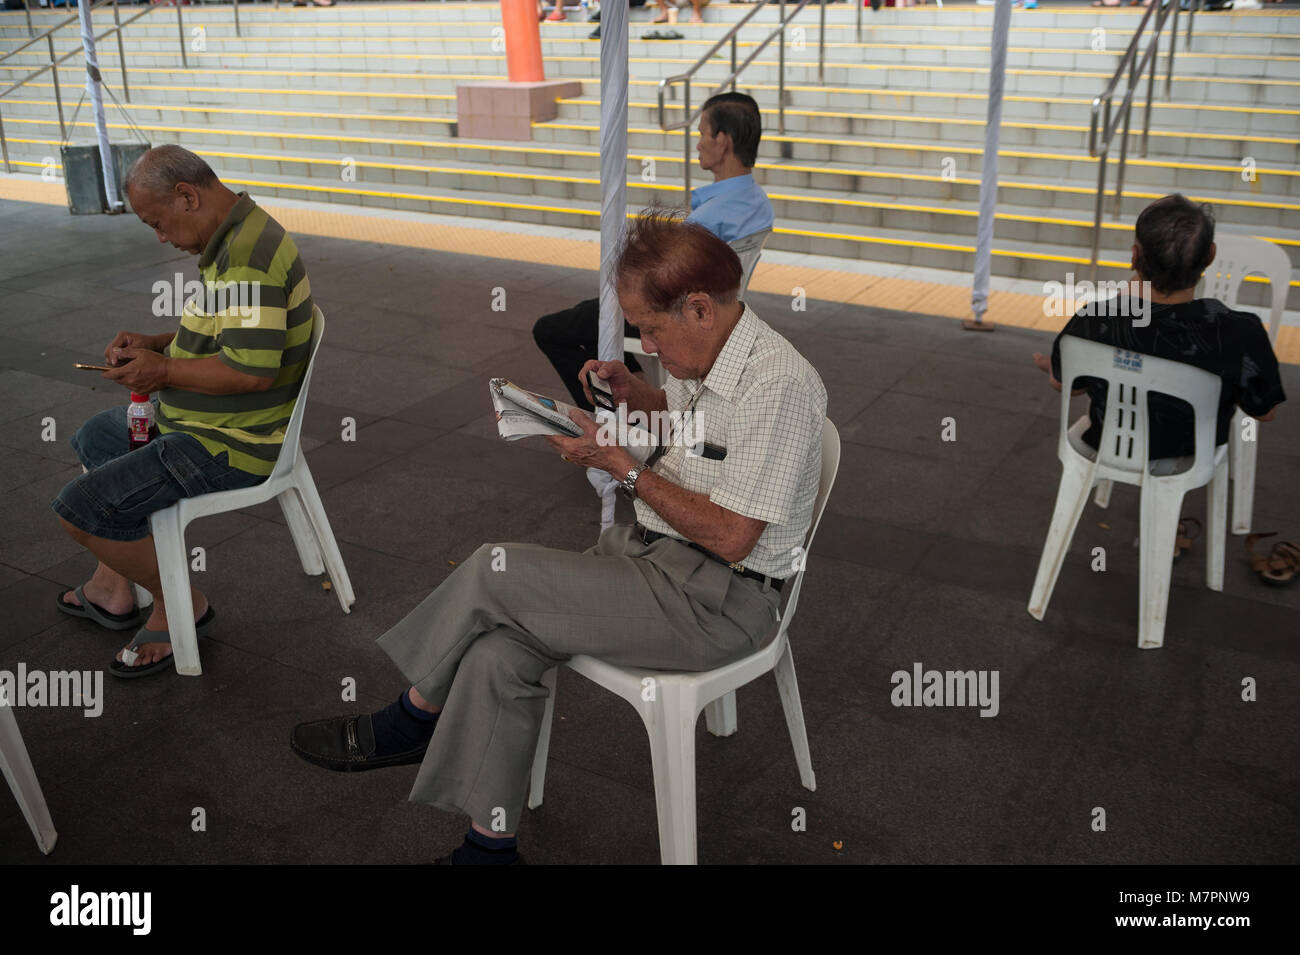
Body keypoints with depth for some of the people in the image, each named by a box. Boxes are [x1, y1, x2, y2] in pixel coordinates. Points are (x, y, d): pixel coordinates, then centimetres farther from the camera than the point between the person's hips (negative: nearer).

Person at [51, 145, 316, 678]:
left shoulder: (247, 257, -26)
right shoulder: (235, 239, 9)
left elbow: (252, 370, -33)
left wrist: (163, 370, -19)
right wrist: (152, 344, 8)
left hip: (228, 444, -11)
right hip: (204, 419, 12)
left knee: (80, 508, -13)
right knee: (95, 439, 29)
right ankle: (111, 588, 33)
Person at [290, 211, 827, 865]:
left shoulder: (776, 384, -22)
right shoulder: (703, 352, 6)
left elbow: (731, 538, -23)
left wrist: (623, 466, -17)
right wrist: (633, 392, 7)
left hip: (715, 602, -9)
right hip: (648, 550, 9)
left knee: (495, 571, -17)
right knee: (498, 653, -12)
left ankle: (409, 722, 8)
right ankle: (490, 844, 3)